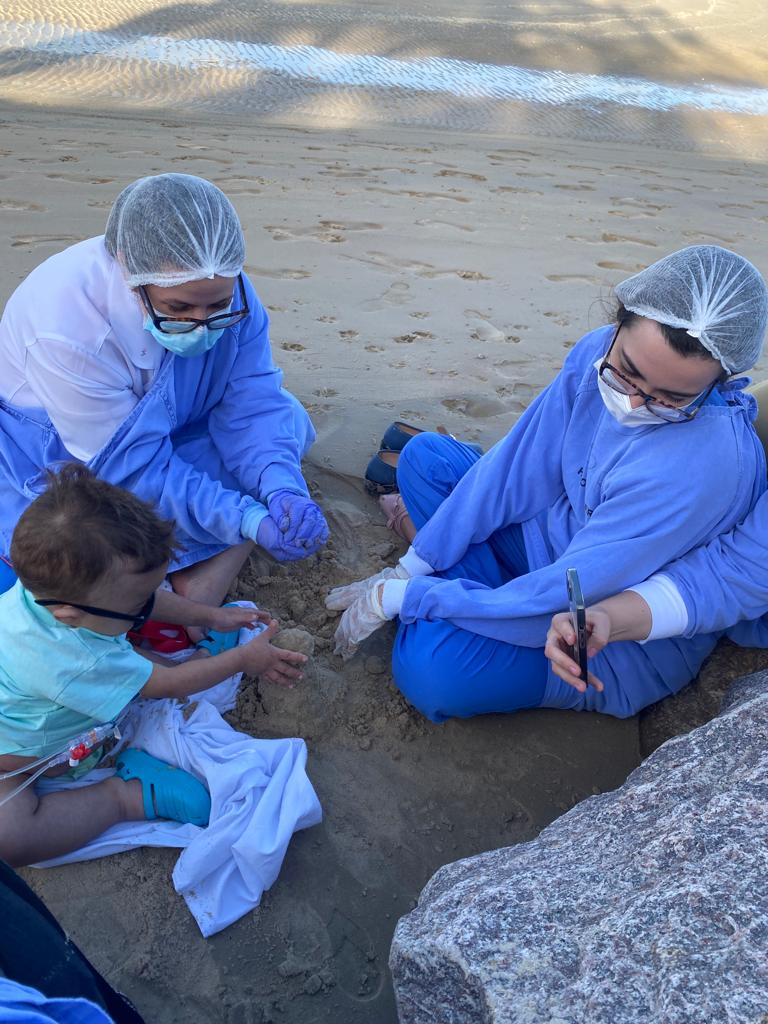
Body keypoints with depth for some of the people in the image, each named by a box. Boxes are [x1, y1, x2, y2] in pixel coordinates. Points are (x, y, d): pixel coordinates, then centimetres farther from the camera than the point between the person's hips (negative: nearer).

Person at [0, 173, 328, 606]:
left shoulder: (223, 289, -22)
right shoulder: (65, 328, -37)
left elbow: (253, 404, -19)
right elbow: (130, 469, -32)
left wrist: (282, 489, -38)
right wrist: (249, 520, -39)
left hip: (168, 436, 6)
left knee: (285, 421, -15)